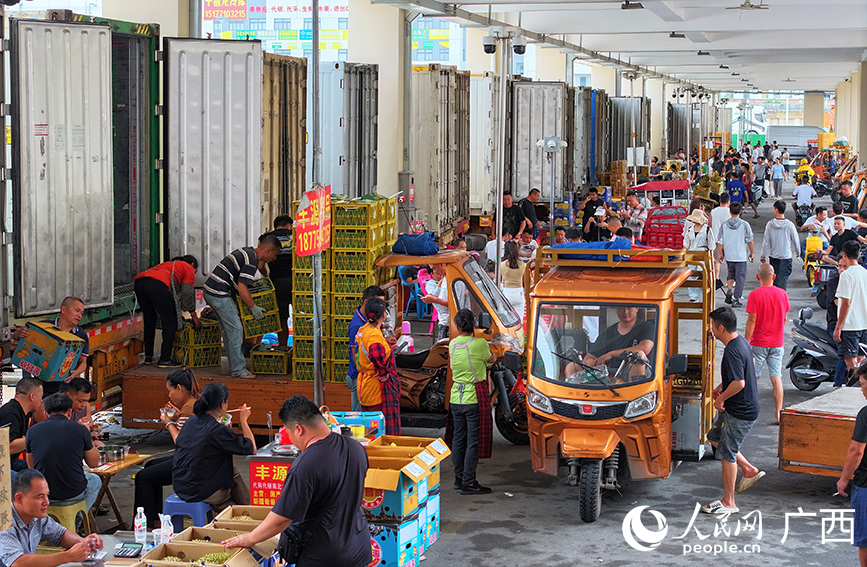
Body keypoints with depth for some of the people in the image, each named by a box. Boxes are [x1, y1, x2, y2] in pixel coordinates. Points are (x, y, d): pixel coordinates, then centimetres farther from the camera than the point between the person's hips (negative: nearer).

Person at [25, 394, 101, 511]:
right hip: (74, 493, -2)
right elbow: (93, 463, 3)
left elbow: (31, 467, 9)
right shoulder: (80, 430, -9)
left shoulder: (32, 431, -4)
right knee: (95, 481, 33)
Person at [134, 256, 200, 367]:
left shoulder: (169, 264, 42)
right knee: (170, 322, 2)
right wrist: (194, 316, 23)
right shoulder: (189, 268, 22)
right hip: (157, 284, -8)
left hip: (139, 282, 8)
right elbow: (187, 294, 15)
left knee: (149, 321, 22)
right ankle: (164, 359, -1)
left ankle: (148, 357, 26)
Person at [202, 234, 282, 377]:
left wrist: (252, 283, 22)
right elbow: (241, 288, -20)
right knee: (236, 329, -7)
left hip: (210, 290, 11)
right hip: (220, 294, -11)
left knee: (228, 330, 16)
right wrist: (253, 307, -10)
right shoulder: (251, 261, -17)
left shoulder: (247, 251, 14)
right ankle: (239, 370, -5)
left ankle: (235, 364, 23)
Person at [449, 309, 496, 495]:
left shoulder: (452, 344, 3)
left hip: (456, 398, 6)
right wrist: (492, 357, 26)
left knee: (458, 439, 14)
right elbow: (492, 360, 5)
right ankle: (468, 483, 0)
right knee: (473, 441, -1)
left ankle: (459, 479, 21)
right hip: (475, 399, -6)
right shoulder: (480, 344, -12)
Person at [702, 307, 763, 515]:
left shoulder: (732, 351, -25)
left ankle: (728, 503, 9)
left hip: (740, 412, -10)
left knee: (727, 453, 0)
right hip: (744, 407, 10)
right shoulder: (741, 342, 6)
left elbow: (739, 383, -32)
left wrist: (720, 399, -18)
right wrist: (722, 387, 13)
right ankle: (749, 470, 27)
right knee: (715, 436, 23)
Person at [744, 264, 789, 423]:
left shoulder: (755, 295, -13)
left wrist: (746, 342, -9)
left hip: (758, 343, -3)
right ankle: (779, 413, 2)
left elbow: (751, 321, -14)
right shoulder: (782, 294, 1)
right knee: (776, 377, 4)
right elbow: (784, 319, 12)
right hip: (777, 343, 3)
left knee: (753, 378, 7)